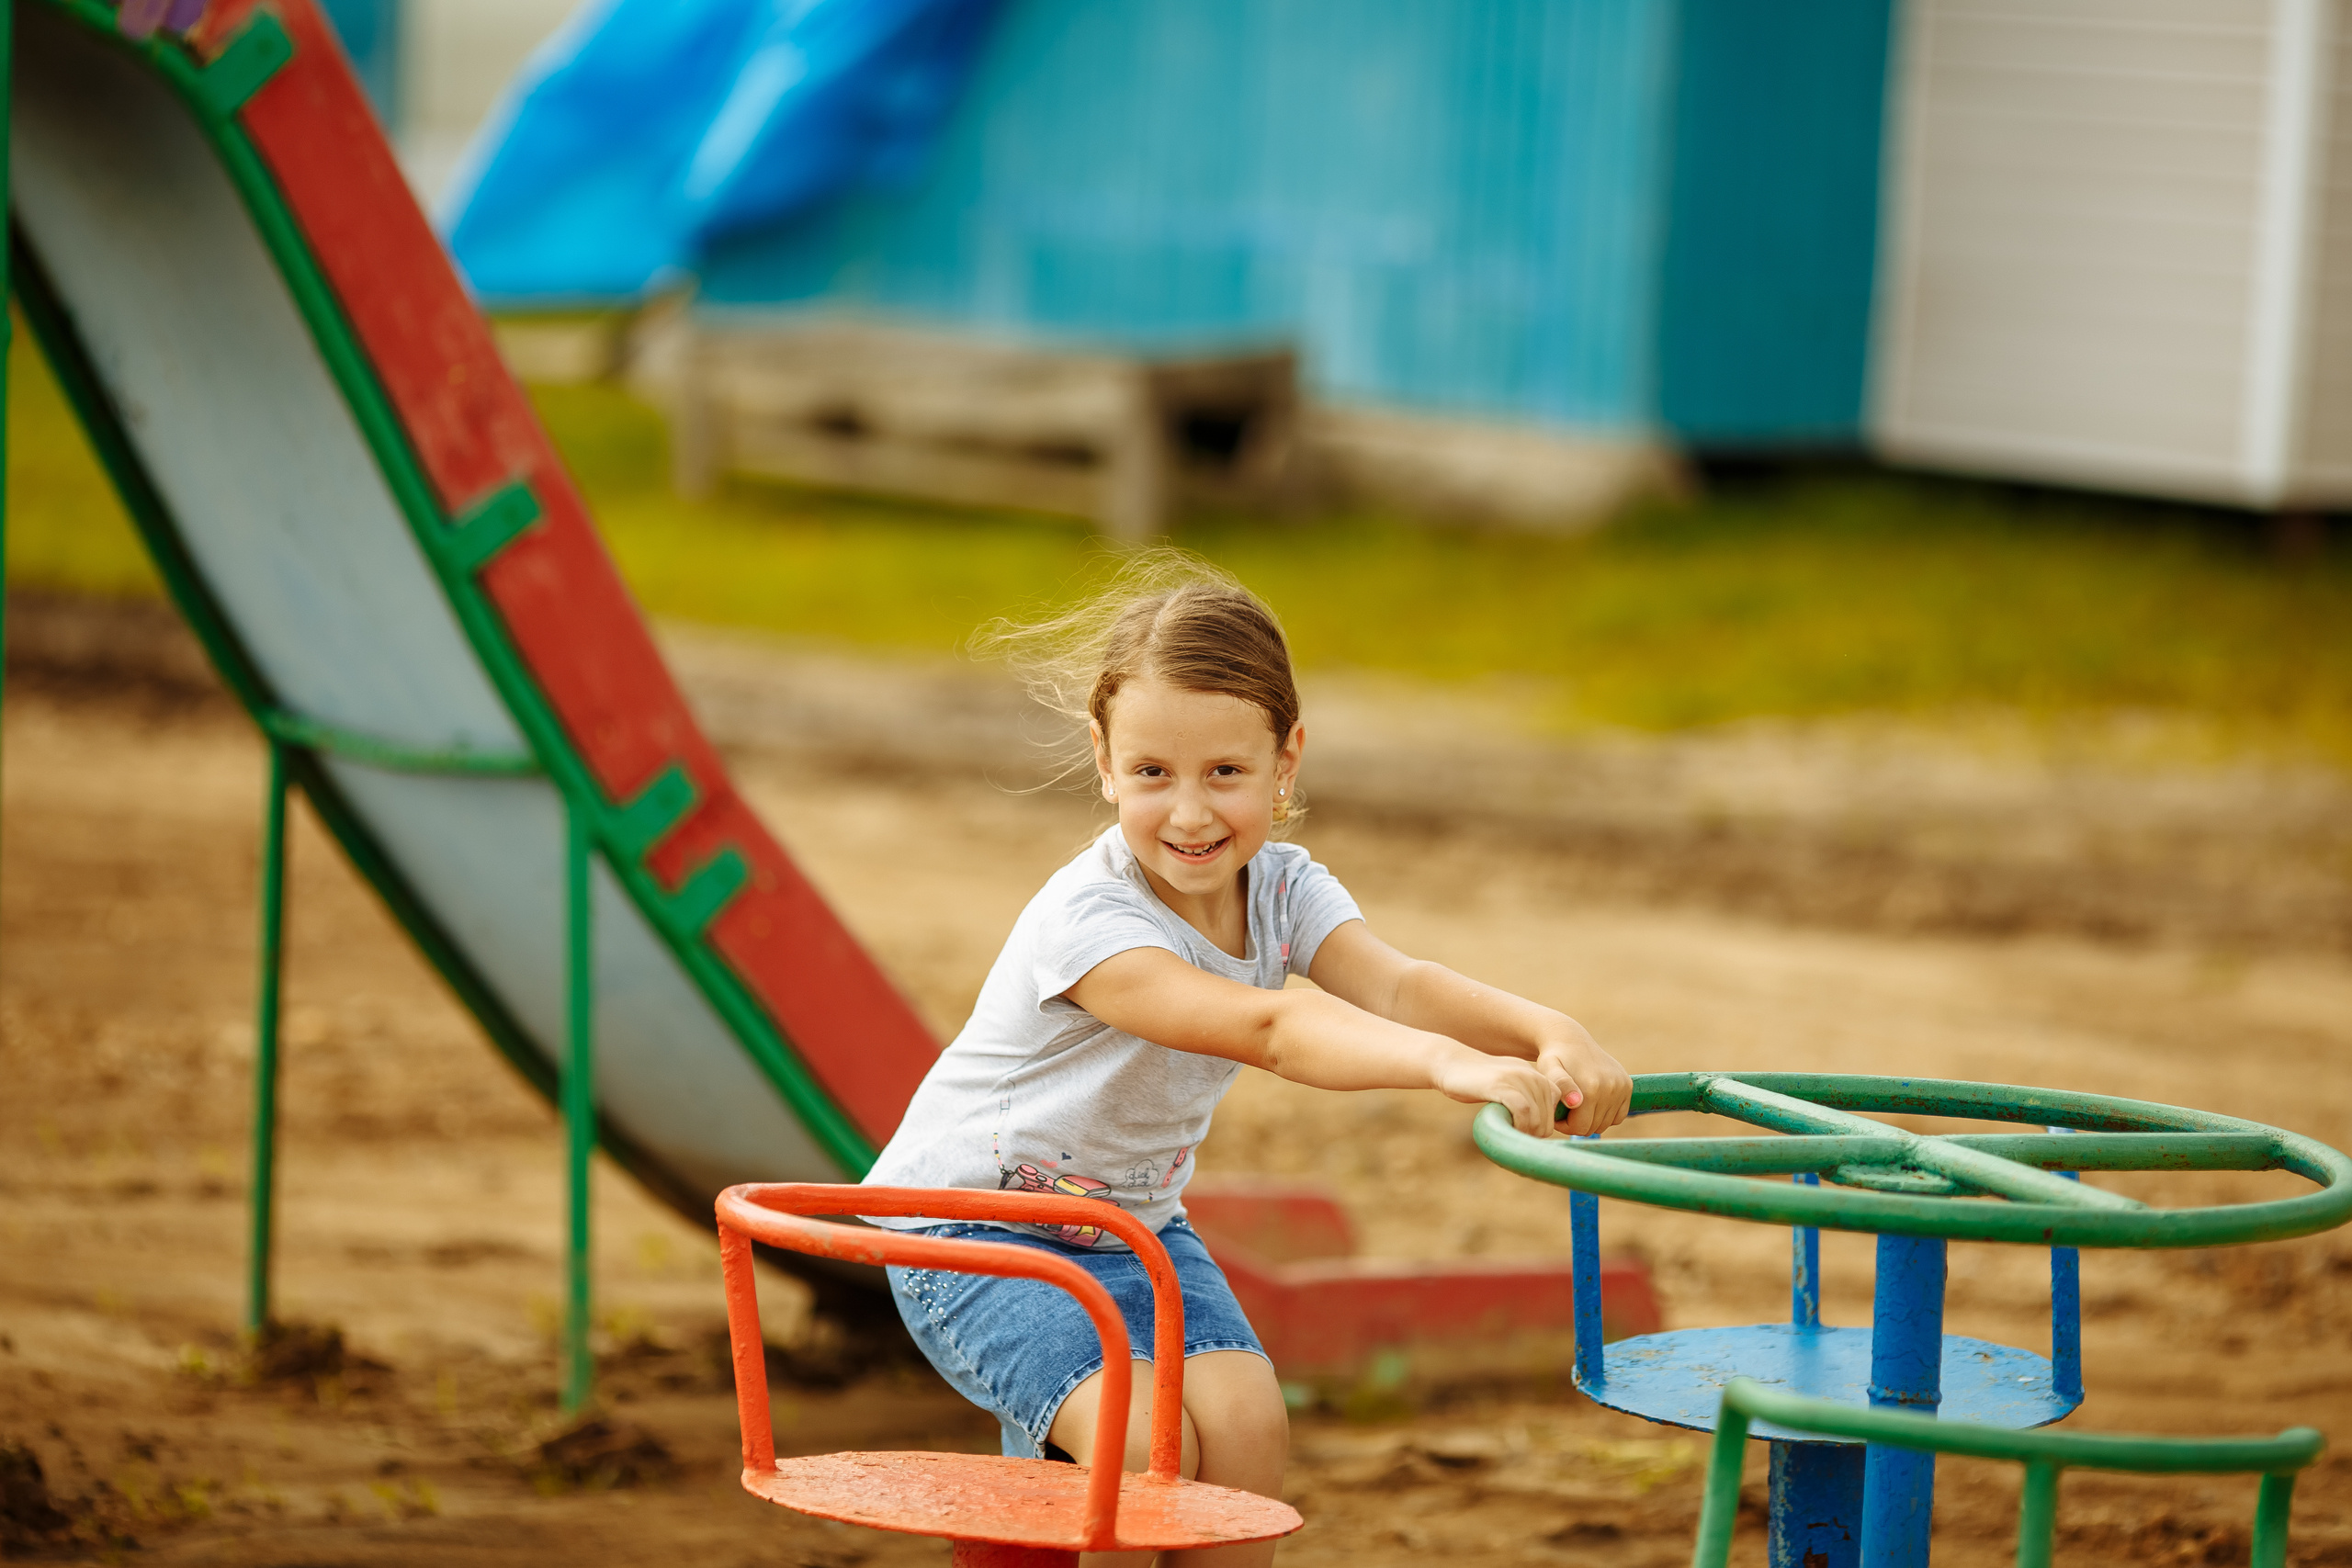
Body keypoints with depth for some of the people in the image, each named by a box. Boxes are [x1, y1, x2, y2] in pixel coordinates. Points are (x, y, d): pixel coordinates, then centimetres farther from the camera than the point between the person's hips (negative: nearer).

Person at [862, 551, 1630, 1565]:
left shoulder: (1282, 890, -8)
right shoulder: (1088, 920, -30)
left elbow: (1391, 986, -26)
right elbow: (1265, 1025, -44)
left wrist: (1549, 1035, -47)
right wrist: (1452, 1065, -59)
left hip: (1134, 1229, 6)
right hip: (974, 1235, -6)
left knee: (1246, 1421, -18)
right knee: (1144, 1439, -25)